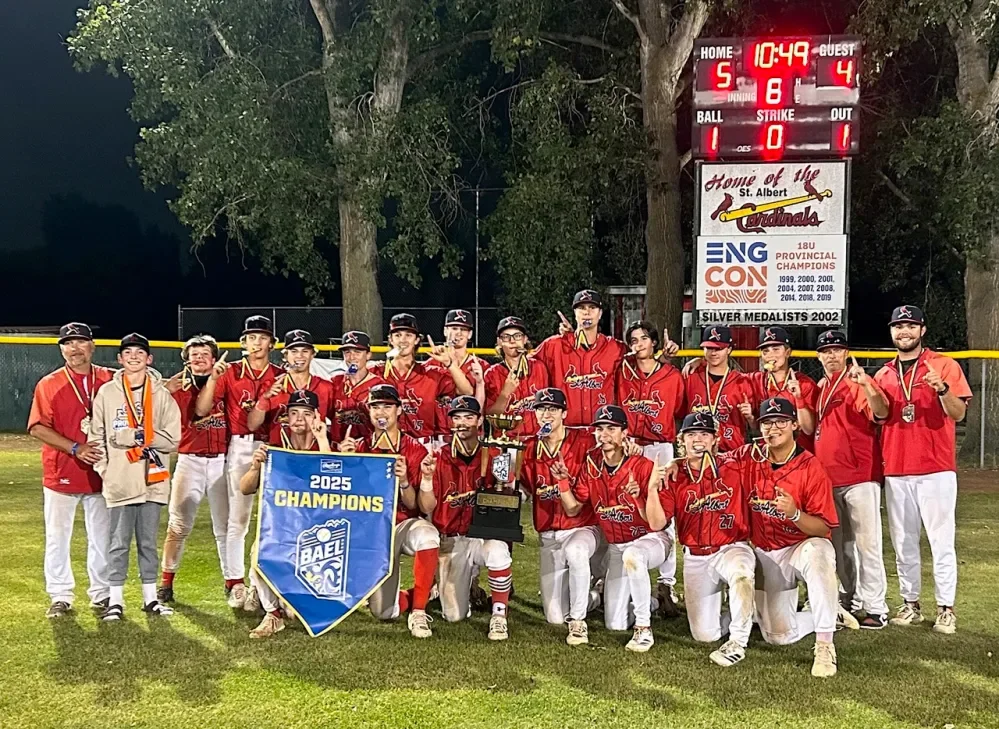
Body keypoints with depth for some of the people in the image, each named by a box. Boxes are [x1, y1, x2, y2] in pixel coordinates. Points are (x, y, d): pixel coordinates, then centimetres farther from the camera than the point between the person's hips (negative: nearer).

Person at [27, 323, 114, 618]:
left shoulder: (111, 380, 4)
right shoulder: (49, 384, -1)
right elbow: (38, 427, -8)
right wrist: (76, 448, -18)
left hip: (101, 472, 1)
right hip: (61, 474, -1)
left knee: (102, 537, 8)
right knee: (57, 536, 5)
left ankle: (102, 594, 20)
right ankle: (60, 596, 16)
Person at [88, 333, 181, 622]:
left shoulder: (162, 395, 4)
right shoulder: (107, 393, 5)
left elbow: (172, 440, -2)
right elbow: (96, 437, 5)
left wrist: (136, 436, -10)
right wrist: (104, 467, -6)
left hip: (152, 480, 1)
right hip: (119, 482, -1)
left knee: (148, 541, 10)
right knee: (119, 542, 4)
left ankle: (150, 597, 18)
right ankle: (115, 600, 12)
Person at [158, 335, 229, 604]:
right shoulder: (179, 387, 6)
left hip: (221, 460, 0)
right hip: (189, 460, 0)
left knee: (225, 525, 5)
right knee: (178, 525, 0)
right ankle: (166, 580, 9)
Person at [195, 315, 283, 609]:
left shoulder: (281, 377, 9)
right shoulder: (229, 373, 6)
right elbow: (201, 410, -1)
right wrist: (212, 378, -13)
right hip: (240, 448, -1)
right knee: (238, 516, -1)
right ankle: (235, 582, 5)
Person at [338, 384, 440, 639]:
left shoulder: (416, 450, -6)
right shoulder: (359, 448, 1)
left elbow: (421, 508, -11)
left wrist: (404, 481, -29)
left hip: (406, 525, -2)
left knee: (427, 536, -39)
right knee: (384, 612, -8)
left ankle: (418, 611, -20)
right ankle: (416, 595, 28)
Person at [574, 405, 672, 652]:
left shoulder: (644, 467, -21)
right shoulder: (591, 464, -5)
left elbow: (657, 524, -24)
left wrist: (652, 487, -37)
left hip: (651, 541, -5)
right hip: (616, 547, 5)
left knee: (632, 555, -43)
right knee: (615, 625, 2)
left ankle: (644, 629, -27)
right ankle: (646, 598, 36)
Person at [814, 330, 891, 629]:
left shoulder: (858, 383, -8)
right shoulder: (819, 388, 14)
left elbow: (881, 413, -29)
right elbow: (809, 428, 21)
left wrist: (866, 385, -43)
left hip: (860, 476, -7)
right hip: (827, 478, 8)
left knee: (866, 542, -7)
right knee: (839, 543, 15)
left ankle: (875, 609, -4)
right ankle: (849, 599, 26)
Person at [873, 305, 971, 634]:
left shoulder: (944, 366, 1)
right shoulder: (883, 374, 14)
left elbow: (958, 413, -8)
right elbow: (880, 416, 11)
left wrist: (941, 389, -28)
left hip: (936, 469, -4)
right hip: (896, 470, 4)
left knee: (941, 541, -4)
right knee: (903, 542, 8)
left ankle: (946, 608, 1)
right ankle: (910, 604, 17)